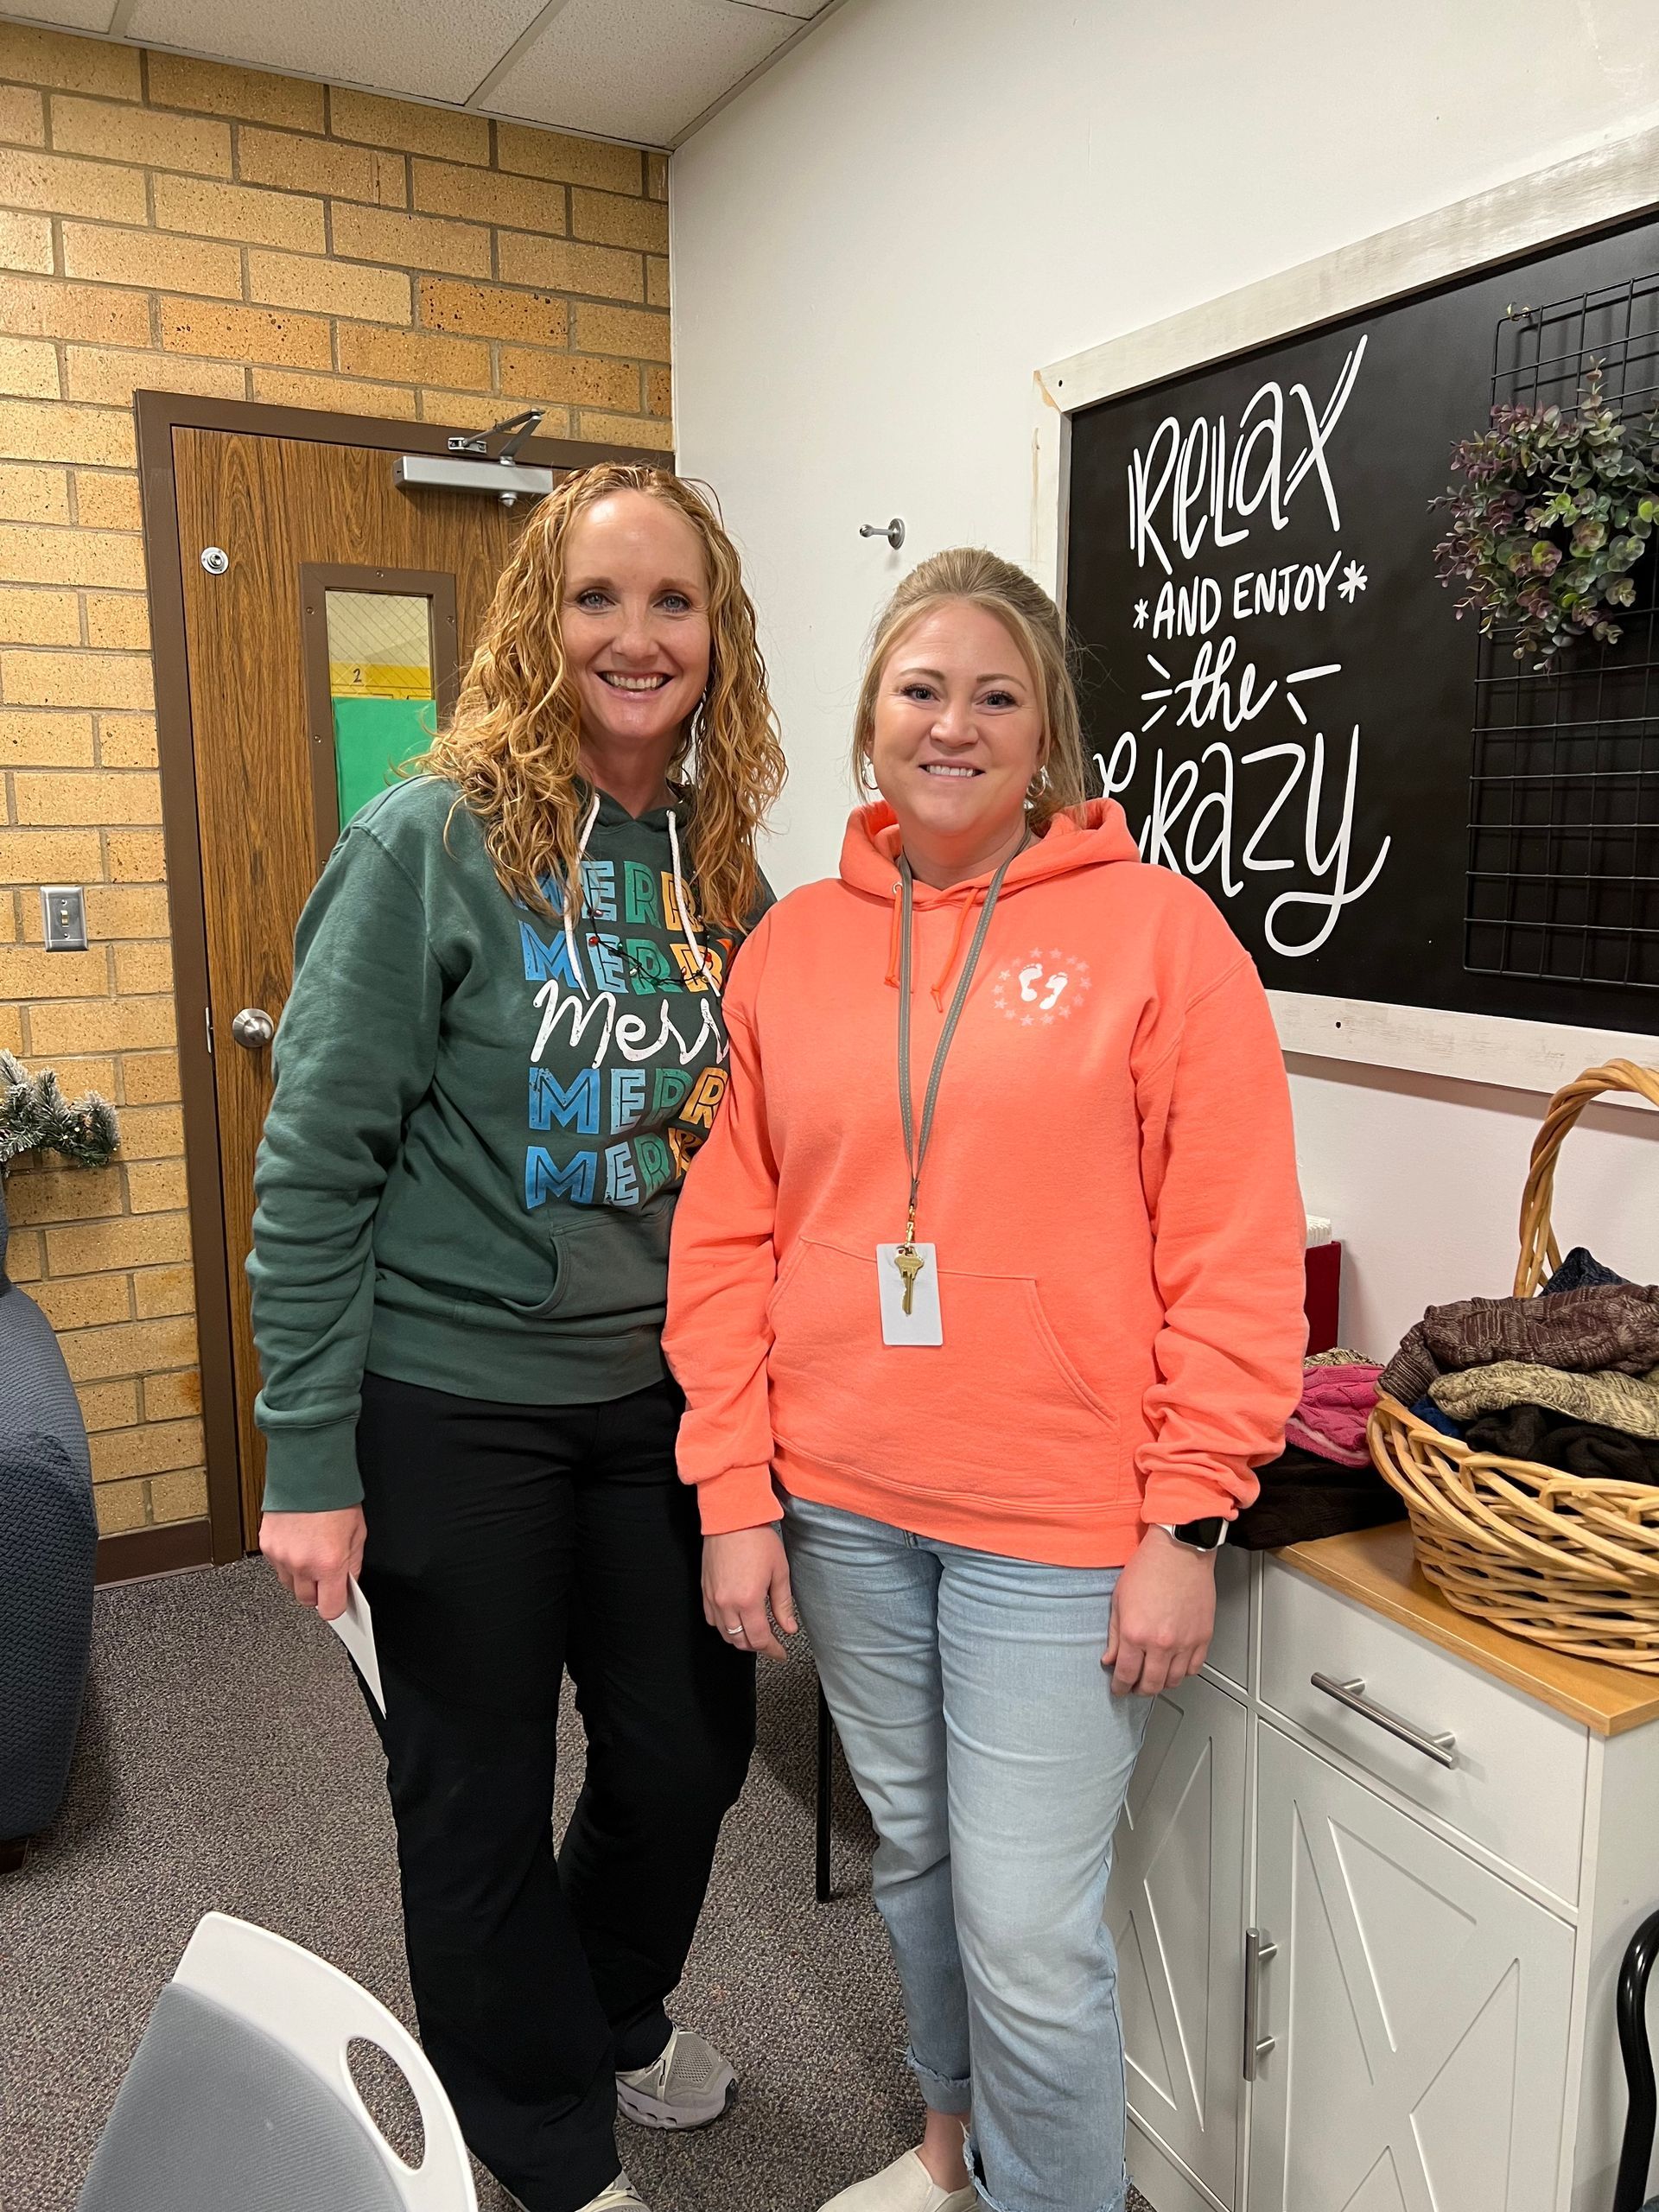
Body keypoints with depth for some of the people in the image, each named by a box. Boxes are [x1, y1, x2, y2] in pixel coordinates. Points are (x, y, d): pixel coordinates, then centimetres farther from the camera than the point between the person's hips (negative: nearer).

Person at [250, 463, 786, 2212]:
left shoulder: (720, 866, 2)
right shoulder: (432, 842, -14)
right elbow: (316, 1159, -13)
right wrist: (309, 1457, -13)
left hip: (659, 1399, 5)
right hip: (451, 1403, -5)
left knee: (689, 1749, 18)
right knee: (479, 1790, 13)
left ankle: (617, 2019, 49)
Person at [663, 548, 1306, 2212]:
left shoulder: (1154, 927, -8)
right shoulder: (794, 944, 3)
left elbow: (1238, 1254, -9)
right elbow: (728, 1236, 4)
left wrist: (1188, 1522, -11)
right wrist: (734, 1491, 0)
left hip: (1060, 1519, -4)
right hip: (842, 1507, 5)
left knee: (1028, 1936, 3)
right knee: (913, 1852, 23)